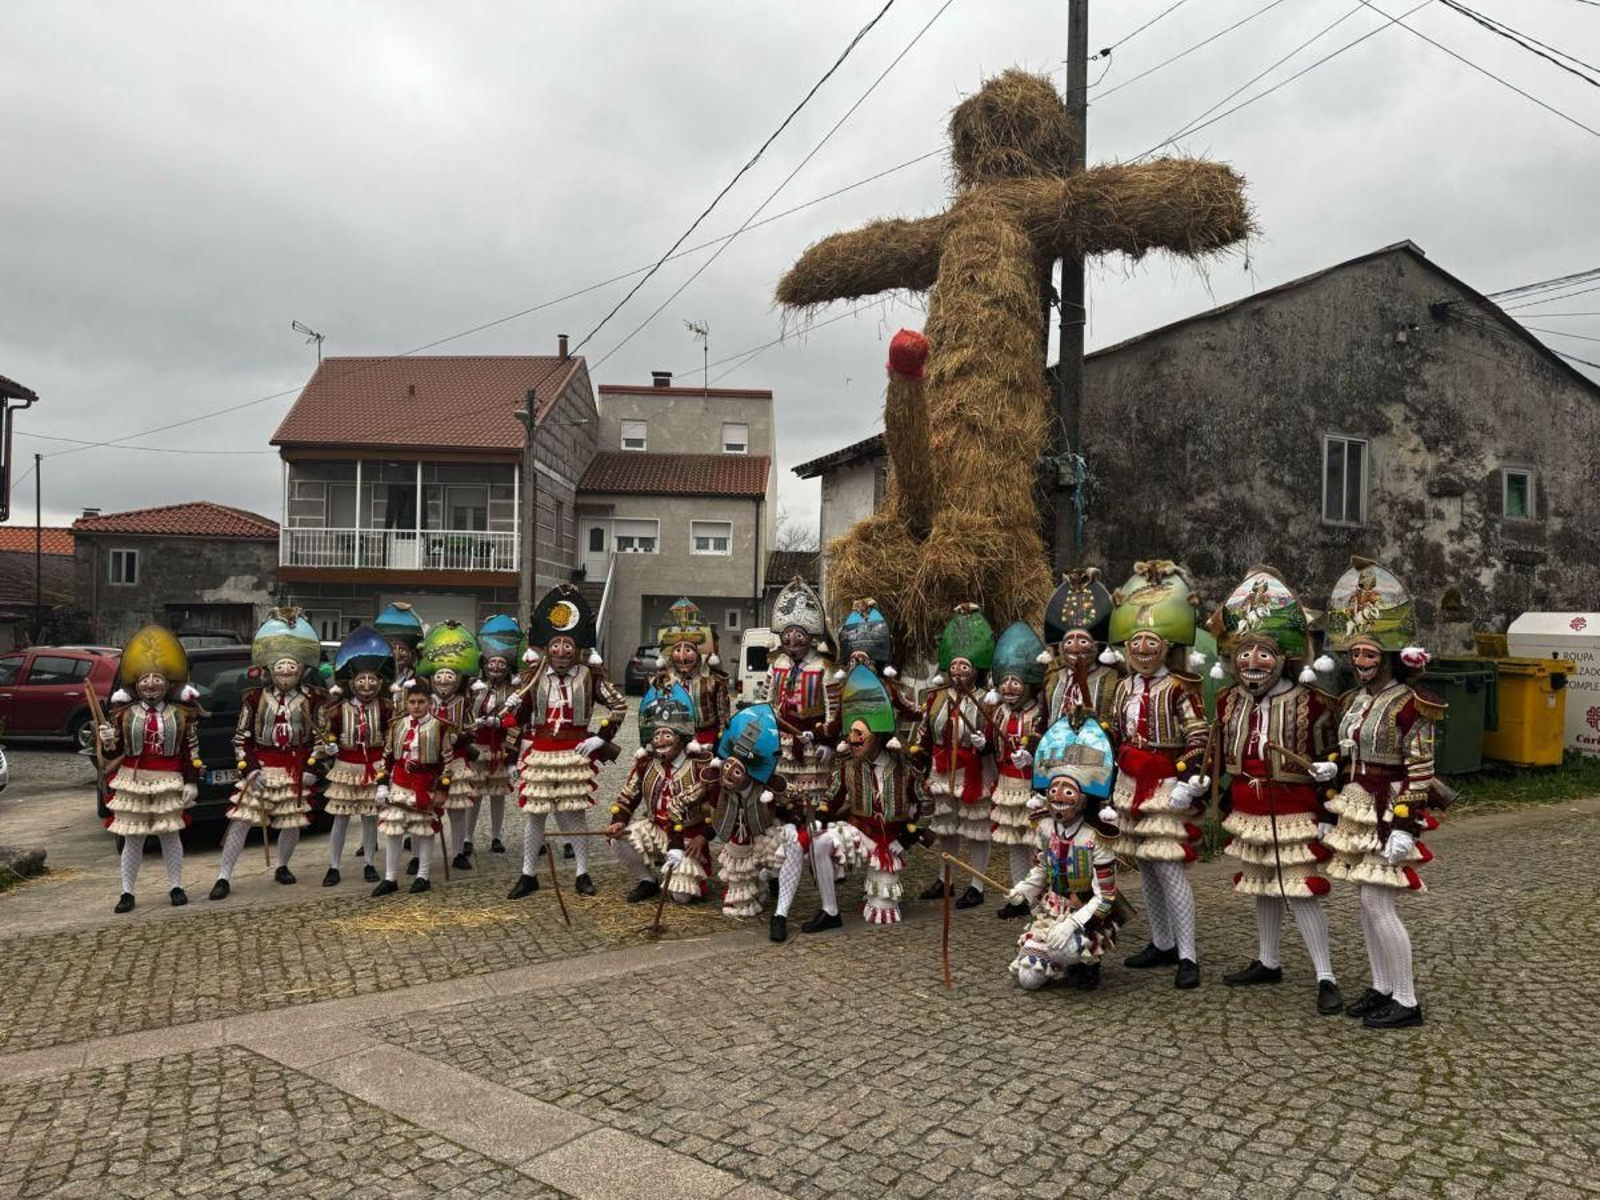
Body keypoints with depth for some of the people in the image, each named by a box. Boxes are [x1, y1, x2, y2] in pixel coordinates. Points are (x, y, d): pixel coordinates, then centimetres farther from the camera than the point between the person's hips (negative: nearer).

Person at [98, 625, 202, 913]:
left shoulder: (182, 713, -1)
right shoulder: (123, 712, 2)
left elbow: (192, 751, 0)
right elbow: (114, 752, 6)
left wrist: (191, 782, -4)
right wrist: (107, 742, -17)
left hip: (168, 783, -1)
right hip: (132, 782, 1)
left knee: (170, 835, 7)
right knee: (132, 839, 6)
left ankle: (175, 887, 18)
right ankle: (127, 892, 15)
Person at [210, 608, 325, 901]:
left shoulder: (313, 698, -1)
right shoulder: (254, 697, -1)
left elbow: (322, 736, 4)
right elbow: (241, 738, 3)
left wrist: (313, 768, -4)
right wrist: (250, 769, -7)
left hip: (297, 771, 1)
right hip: (260, 769, 0)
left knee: (292, 823, 8)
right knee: (240, 820, -5)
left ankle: (282, 867, 32)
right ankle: (223, 877, 3)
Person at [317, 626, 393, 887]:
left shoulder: (385, 707, -5)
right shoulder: (338, 707, -4)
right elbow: (325, 732, 5)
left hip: (375, 768, 0)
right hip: (346, 767, 0)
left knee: (370, 817, 8)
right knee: (341, 818, 4)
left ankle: (370, 864, 19)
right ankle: (333, 867, 12)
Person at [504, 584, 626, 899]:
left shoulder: (589, 677, -1)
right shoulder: (535, 678, 4)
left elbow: (619, 704, 4)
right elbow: (516, 717, 12)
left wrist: (602, 737, -3)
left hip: (576, 753, -2)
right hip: (538, 753, 2)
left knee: (575, 813, 3)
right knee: (533, 813, 6)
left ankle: (582, 874, 16)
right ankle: (528, 874, 19)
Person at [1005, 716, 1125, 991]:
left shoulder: (1095, 838, -21)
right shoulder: (1044, 827, -4)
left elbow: (1105, 897, -20)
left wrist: (1072, 924, -31)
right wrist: (1025, 888, -10)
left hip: (1088, 916, -5)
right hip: (1051, 911, 5)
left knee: (1064, 946, -37)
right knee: (1027, 978, -2)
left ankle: (1086, 963, -2)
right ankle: (1070, 960, 25)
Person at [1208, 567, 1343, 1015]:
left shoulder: (1309, 702, -12)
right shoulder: (1229, 700, 3)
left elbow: (1328, 753, 1)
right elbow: (1220, 752, 15)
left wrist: (1326, 769, -17)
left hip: (1295, 813, -5)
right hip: (1247, 812, 6)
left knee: (1301, 892, -4)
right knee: (1262, 889, 17)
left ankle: (1326, 978, 6)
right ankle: (1267, 962, 32)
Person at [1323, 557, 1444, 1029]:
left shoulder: (1408, 706, -12)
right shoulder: (1351, 701, 10)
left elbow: (1420, 773, -14)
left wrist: (1405, 827, -18)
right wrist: (1331, 813, 15)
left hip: (1387, 814, -8)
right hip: (1354, 813, 8)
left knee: (1377, 903, -7)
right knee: (1367, 902, 12)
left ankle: (1406, 1001, 5)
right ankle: (1382, 988, 24)